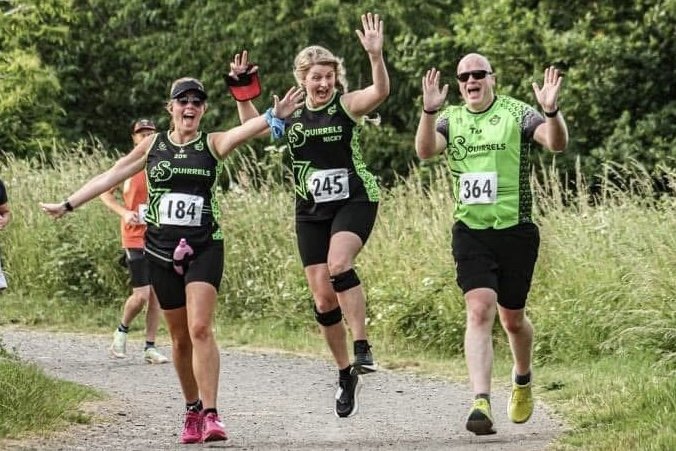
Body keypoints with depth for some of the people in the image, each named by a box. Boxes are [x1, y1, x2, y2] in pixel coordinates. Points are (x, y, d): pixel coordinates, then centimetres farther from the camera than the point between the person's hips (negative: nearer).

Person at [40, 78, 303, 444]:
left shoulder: (212, 144, 0)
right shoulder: (153, 145, 8)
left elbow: (244, 130, -21)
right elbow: (111, 176, 14)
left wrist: (274, 116, -41)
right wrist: (67, 205, 17)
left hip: (204, 248, -3)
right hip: (161, 249, 3)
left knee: (200, 329, -17)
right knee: (180, 337, 9)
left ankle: (211, 415, -20)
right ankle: (193, 411, 22)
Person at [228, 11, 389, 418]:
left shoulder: (347, 106, -5)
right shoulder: (292, 115, 8)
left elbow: (380, 92, -23)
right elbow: (252, 126, 23)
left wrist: (375, 55, -37)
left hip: (354, 201, -5)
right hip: (311, 211, 5)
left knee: (338, 263, -31)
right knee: (323, 297, 2)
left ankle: (363, 348, -27)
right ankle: (347, 374, 15)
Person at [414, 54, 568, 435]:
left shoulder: (517, 114, -3)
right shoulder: (451, 119, 6)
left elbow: (557, 143, -18)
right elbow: (425, 150, -12)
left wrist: (551, 112, -38)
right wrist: (429, 111, -30)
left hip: (516, 230, -1)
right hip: (470, 231, 1)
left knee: (512, 319, 11)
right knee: (479, 309, -16)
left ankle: (523, 380, 42)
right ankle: (482, 403, -25)